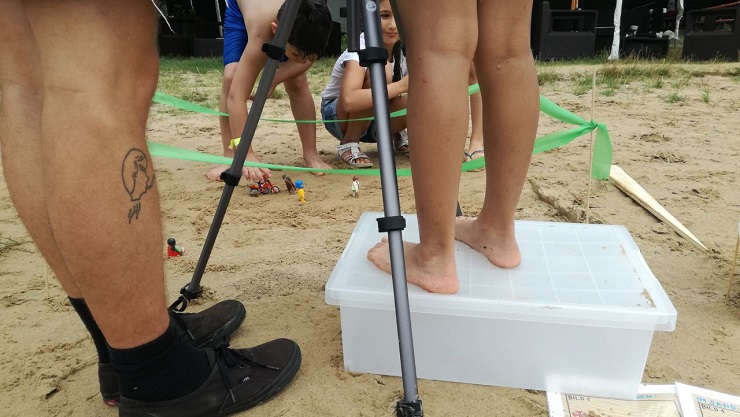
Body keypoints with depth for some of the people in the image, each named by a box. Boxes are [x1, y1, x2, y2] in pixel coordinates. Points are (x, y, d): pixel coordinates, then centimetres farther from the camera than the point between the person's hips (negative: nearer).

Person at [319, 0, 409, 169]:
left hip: (375, 118, 5)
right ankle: (349, 143, -16)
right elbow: (349, 101, -47)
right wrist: (401, 86, -45)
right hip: (338, 115, -5)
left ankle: (396, 135, 9)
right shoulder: (361, 47, -28)